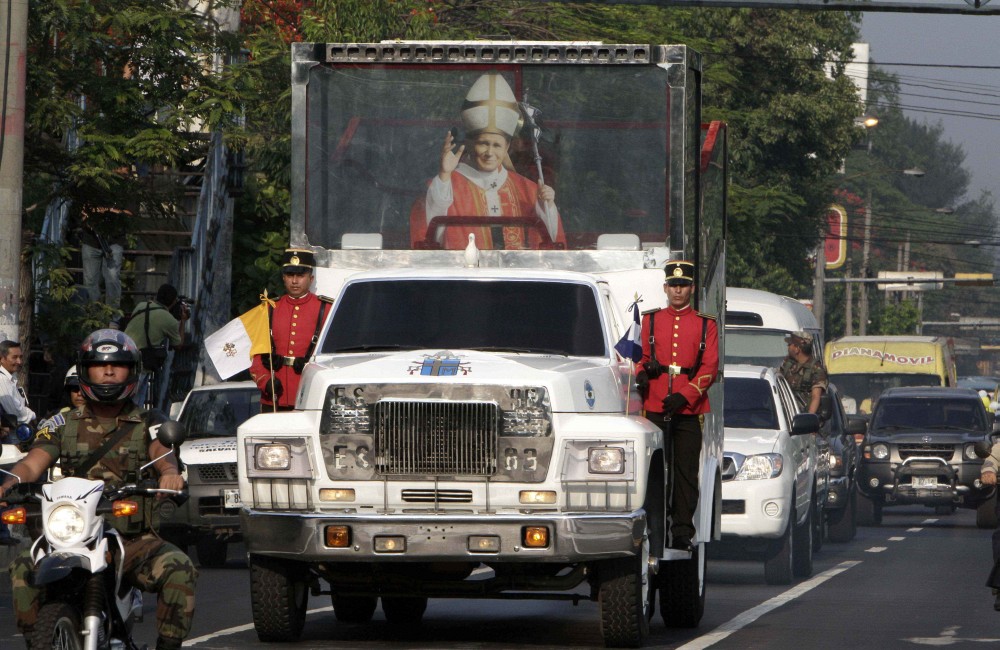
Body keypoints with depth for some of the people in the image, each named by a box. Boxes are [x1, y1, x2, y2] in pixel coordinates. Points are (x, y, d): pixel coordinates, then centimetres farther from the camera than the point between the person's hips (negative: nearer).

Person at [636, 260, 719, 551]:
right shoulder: (650, 321, 12)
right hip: (655, 408, 1)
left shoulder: (706, 325, 6)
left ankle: (683, 534, 3)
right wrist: (641, 373, -6)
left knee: (686, 473, -1)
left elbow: (709, 368, 0)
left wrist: (684, 396, -13)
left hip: (689, 410, -1)